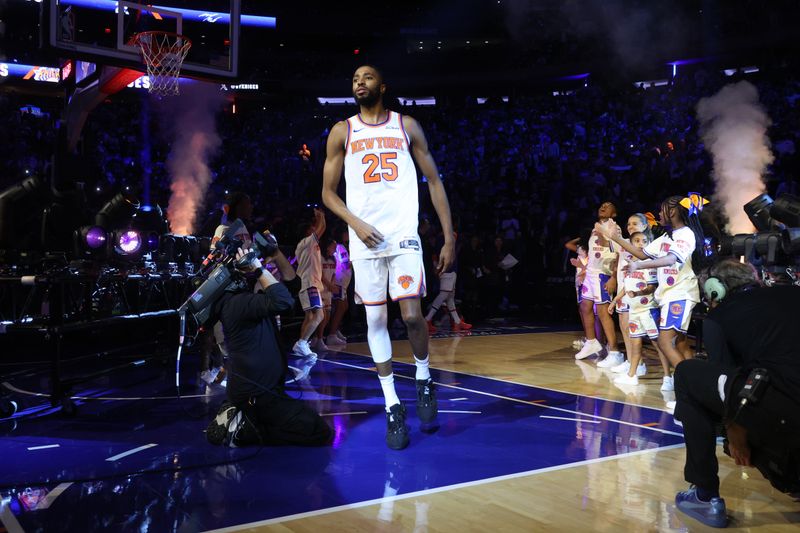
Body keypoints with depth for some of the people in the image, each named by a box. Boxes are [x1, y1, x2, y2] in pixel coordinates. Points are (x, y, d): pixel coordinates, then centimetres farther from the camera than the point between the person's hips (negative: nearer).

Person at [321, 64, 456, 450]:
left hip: (403, 234, -1)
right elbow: (328, 191, 9)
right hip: (365, 238, 1)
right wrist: (356, 223, -10)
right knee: (375, 320, 2)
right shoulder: (342, 132, 9)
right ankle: (393, 407, 11)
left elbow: (434, 181, 8)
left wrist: (449, 238, 1)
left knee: (412, 316, -12)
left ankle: (424, 380, 17)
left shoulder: (406, 126, 8)